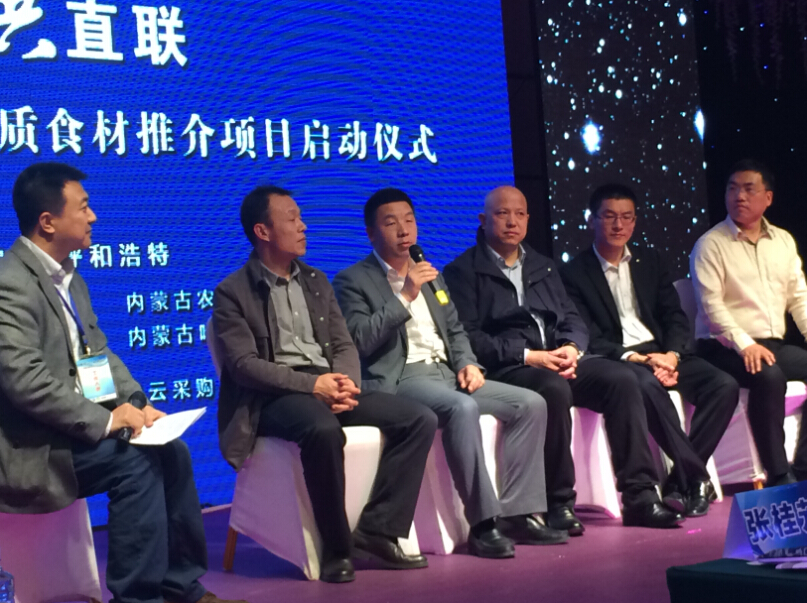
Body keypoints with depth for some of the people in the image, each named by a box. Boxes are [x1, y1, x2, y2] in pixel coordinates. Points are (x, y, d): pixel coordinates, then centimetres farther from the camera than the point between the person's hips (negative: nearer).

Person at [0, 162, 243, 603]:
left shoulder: (68, 276, 12)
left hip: (70, 428, 9)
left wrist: (136, 404, -1)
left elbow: (99, 353, 15)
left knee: (170, 450, -4)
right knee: (135, 460, -22)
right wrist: (104, 420, -22)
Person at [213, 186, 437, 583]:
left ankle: (375, 532, -13)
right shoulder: (233, 293, 0)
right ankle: (337, 548, -22)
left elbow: (343, 345, 15)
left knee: (419, 419, -12)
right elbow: (243, 365, -11)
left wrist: (346, 383, -9)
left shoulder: (315, 282, 20)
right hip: (275, 397, -6)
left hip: (327, 385, 6)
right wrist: (311, 383, -21)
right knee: (324, 430, -39)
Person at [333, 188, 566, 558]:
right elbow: (359, 341, -12)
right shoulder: (353, 281, 1)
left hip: (447, 373, 7)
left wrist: (467, 363, 4)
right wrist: (405, 297, -15)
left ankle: (516, 513, -10)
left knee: (531, 404, -10)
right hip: (401, 379, -7)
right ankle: (483, 523, -30)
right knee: (462, 408, -36)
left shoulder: (430, 274, 23)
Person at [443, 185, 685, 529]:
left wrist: (572, 348, -5)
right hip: (506, 368, -6)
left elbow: (571, 318, 19)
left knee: (622, 379, -19)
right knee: (554, 389, -37)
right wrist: (528, 356, -15)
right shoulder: (463, 272, 4)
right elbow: (468, 336, -7)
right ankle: (558, 504, -27)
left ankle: (639, 497, -18)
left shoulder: (544, 267, 25)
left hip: (559, 360, 6)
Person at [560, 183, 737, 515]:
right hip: (617, 361, -5)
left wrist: (672, 354, -10)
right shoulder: (575, 273, 1)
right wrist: (636, 358, -21)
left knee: (725, 385, -19)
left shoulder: (651, 260, 17)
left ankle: (681, 478, -17)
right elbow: (588, 338, -7)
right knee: (648, 385, -39)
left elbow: (675, 316, 12)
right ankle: (697, 477, -30)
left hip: (662, 352, 5)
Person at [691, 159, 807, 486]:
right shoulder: (711, 244, -2)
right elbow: (711, 304, -12)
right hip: (724, 348, -6)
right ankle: (778, 475, -27)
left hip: (773, 345, 6)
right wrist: (745, 344, -25)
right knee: (769, 376, -34)